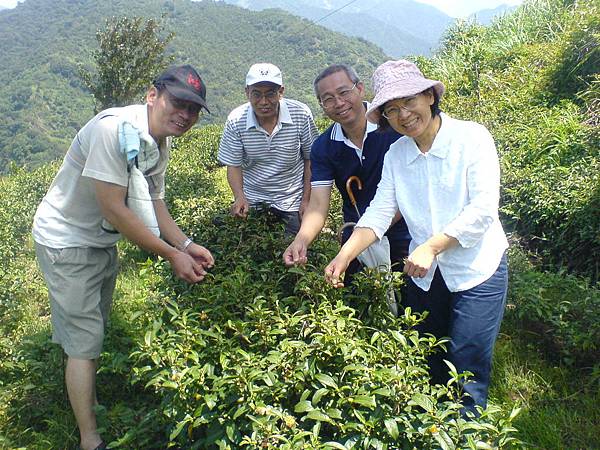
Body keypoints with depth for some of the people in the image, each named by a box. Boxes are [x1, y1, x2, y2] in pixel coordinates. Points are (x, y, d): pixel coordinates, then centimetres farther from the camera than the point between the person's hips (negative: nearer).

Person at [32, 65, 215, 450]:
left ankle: (91, 402, 44)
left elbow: (153, 201, 3)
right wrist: (172, 254, -25)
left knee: (97, 329, 22)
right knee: (84, 341, -2)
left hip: (102, 240, 9)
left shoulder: (162, 142, -2)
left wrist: (187, 245, -10)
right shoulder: (114, 128, -30)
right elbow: (114, 210, -30)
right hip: (66, 241, -8)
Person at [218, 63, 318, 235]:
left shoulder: (301, 114, -14)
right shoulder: (236, 121, -13)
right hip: (251, 201, 1)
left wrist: (306, 200, -5)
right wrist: (240, 197, -20)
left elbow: (310, 159, -4)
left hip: (292, 201, 0)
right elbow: (234, 166, -3)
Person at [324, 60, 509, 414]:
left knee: (468, 370, 3)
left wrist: (430, 247, -27)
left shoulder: (472, 137, -13)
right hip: (425, 274, 5)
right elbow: (379, 212, -6)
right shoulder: (395, 154, 1)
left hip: (477, 270, -5)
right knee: (427, 365, 20)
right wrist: (344, 256, -20)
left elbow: (483, 209, -21)